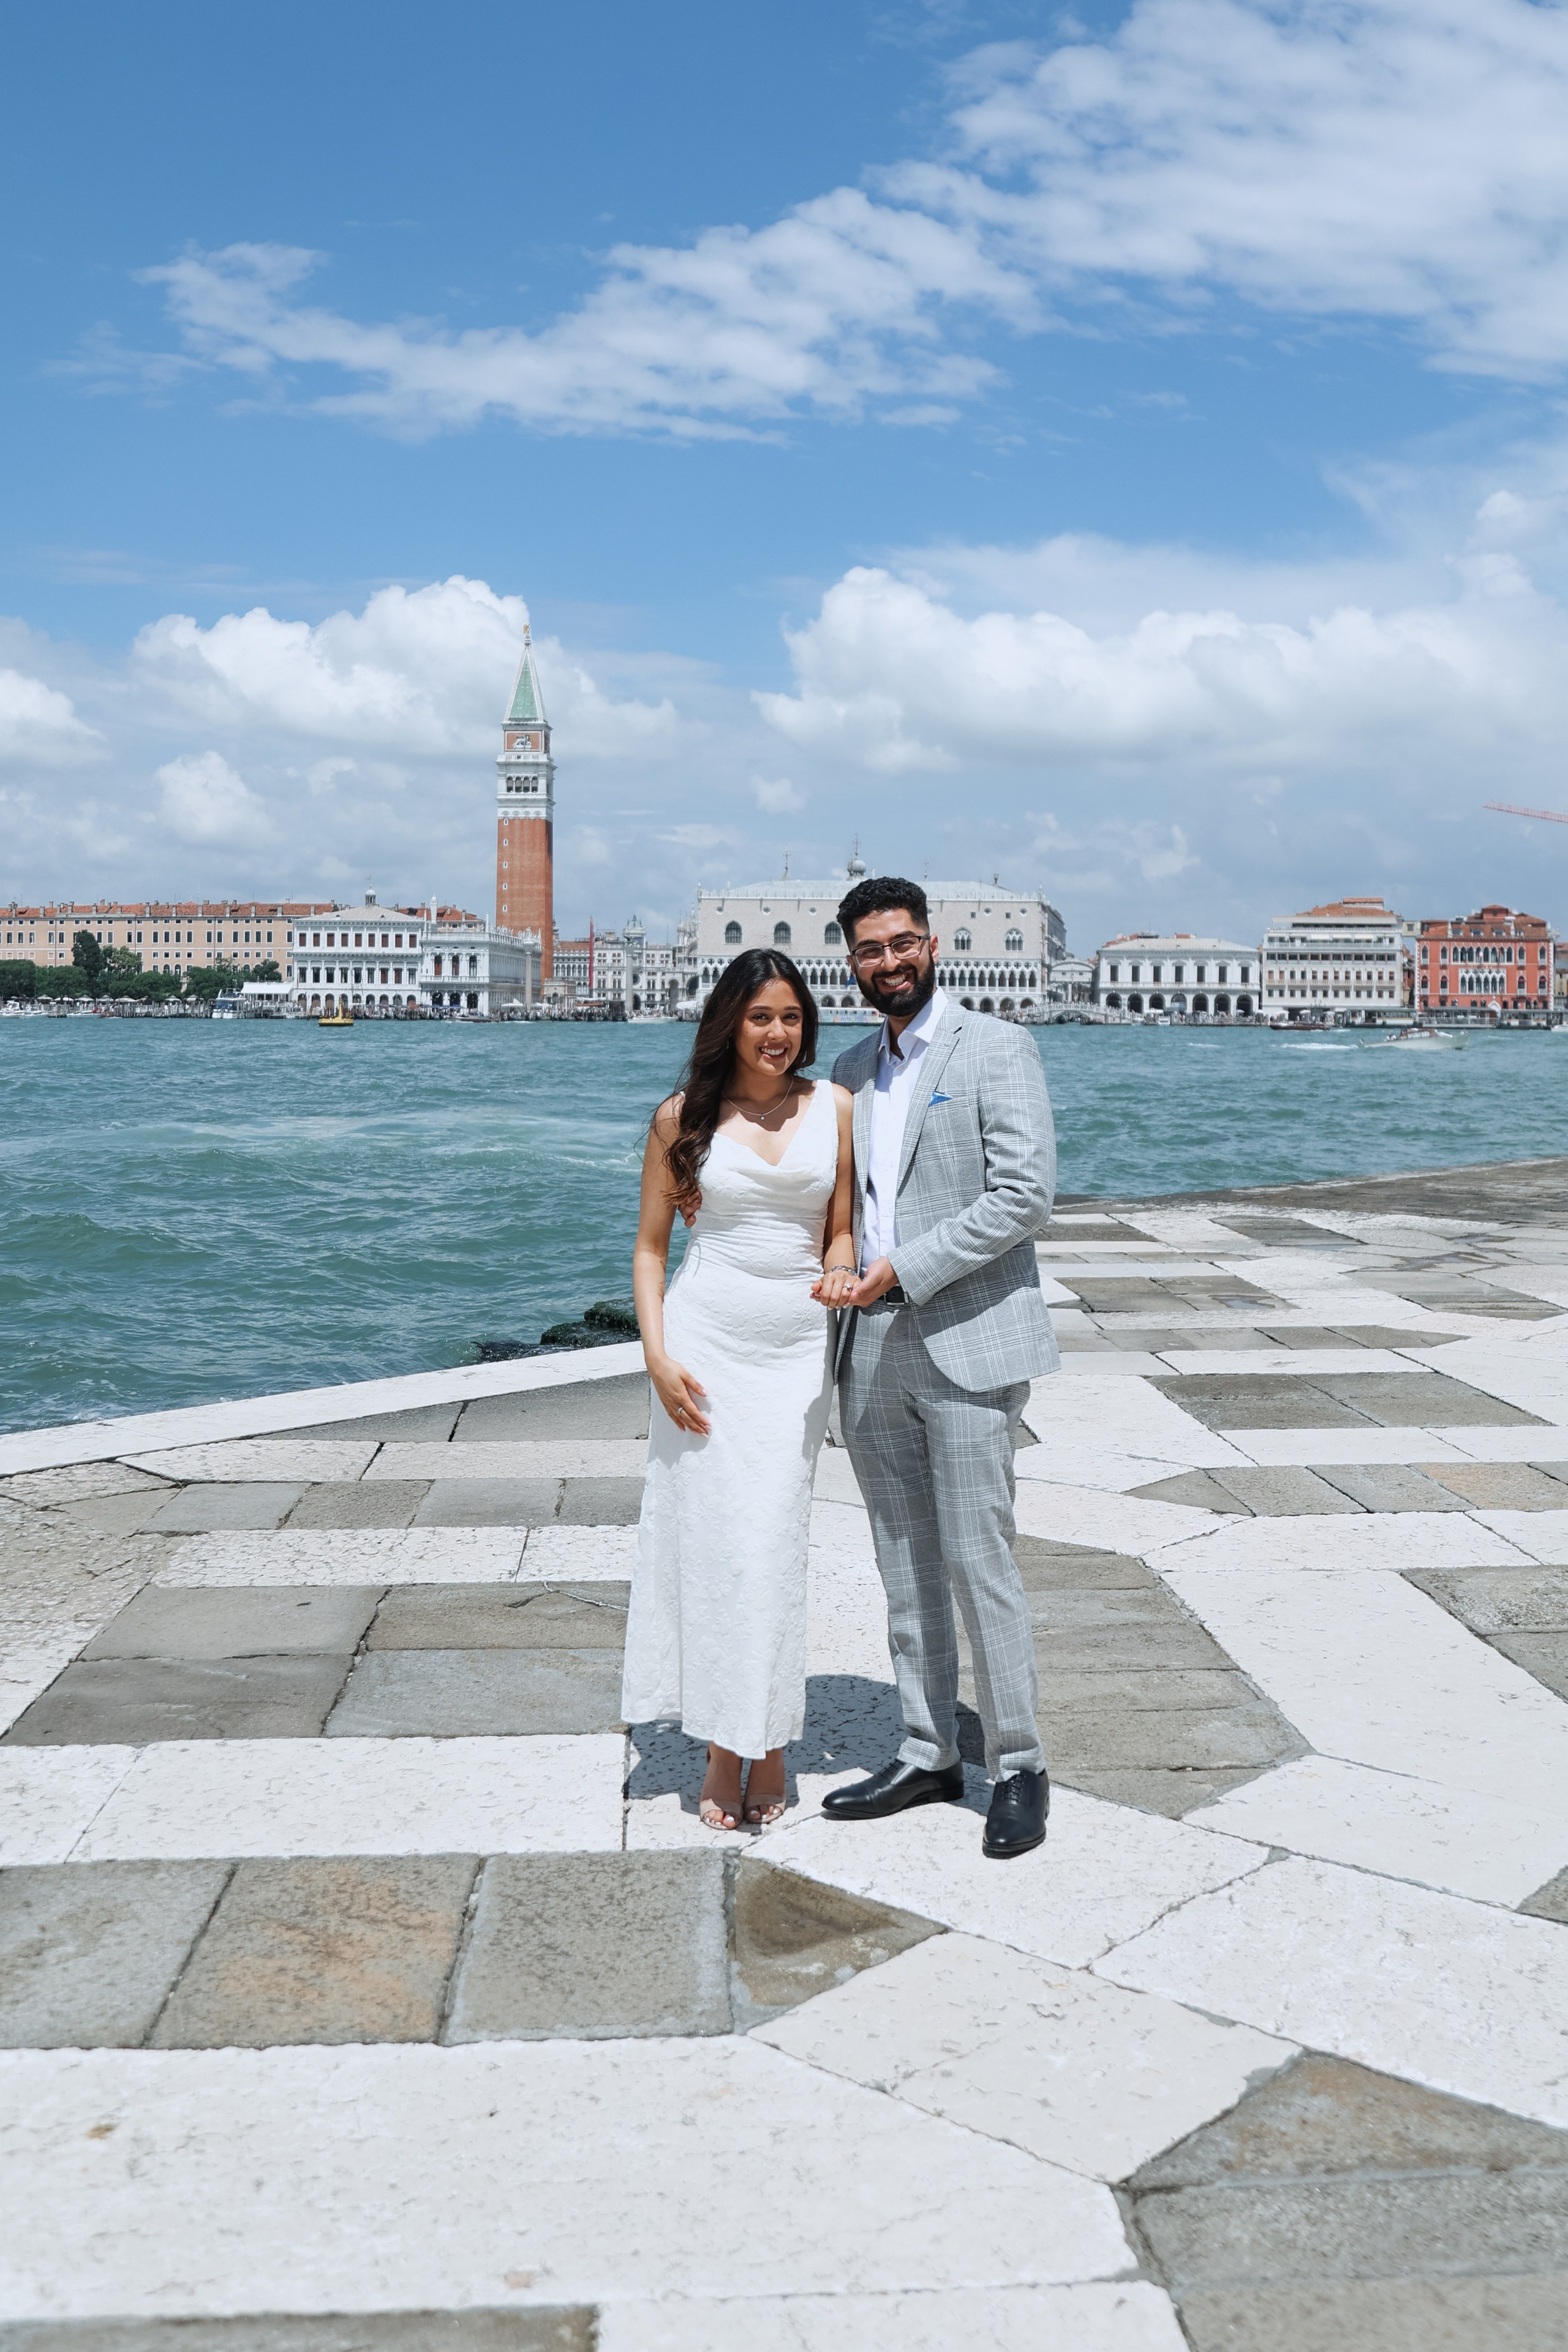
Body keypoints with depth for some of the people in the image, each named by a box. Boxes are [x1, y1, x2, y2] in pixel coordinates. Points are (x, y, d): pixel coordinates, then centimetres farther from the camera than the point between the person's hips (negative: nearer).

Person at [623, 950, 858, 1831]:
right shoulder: (685, 1117, 2)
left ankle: (769, 1743, 13)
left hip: (798, 1348, 1)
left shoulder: (834, 1107, 5)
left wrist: (839, 1276, -11)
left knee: (774, 1543, -1)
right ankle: (725, 1748, 11)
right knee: (710, 1536, -1)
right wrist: (658, 1356, -6)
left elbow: (842, 1230, 12)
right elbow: (651, 1245, 5)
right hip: (706, 1343, -1)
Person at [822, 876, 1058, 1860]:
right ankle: (928, 1755, 23)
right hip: (872, 1350, 6)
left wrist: (906, 1269, -15)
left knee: (978, 1562, -4)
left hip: (967, 1347, -6)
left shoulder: (995, 1047, -4)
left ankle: (1020, 1767, 10)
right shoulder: (852, 1070, 15)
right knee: (906, 1567, 12)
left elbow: (1026, 1194, -13)